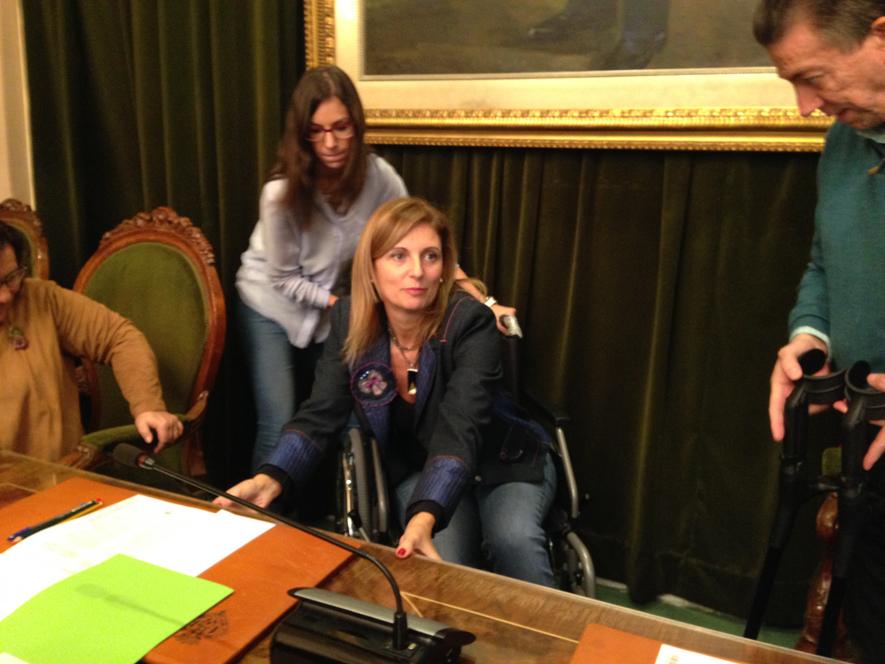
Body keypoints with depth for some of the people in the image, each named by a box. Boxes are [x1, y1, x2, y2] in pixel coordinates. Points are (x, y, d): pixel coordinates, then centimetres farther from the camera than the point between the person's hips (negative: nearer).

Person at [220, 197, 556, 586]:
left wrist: (424, 518, -54)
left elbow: (459, 430, -37)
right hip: (418, 469, 2)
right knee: (442, 559, -26)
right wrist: (270, 479, -36)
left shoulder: (470, 323, -26)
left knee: (514, 539, -30)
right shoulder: (348, 320, -15)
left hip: (502, 463, -1)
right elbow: (320, 416, -17)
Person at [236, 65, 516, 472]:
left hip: (329, 314, 4)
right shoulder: (281, 193, -28)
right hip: (270, 306, -4)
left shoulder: (377, 176, -19)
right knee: (279, 431, -10)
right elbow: (284, 279, -17)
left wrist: (480, 302, -26)